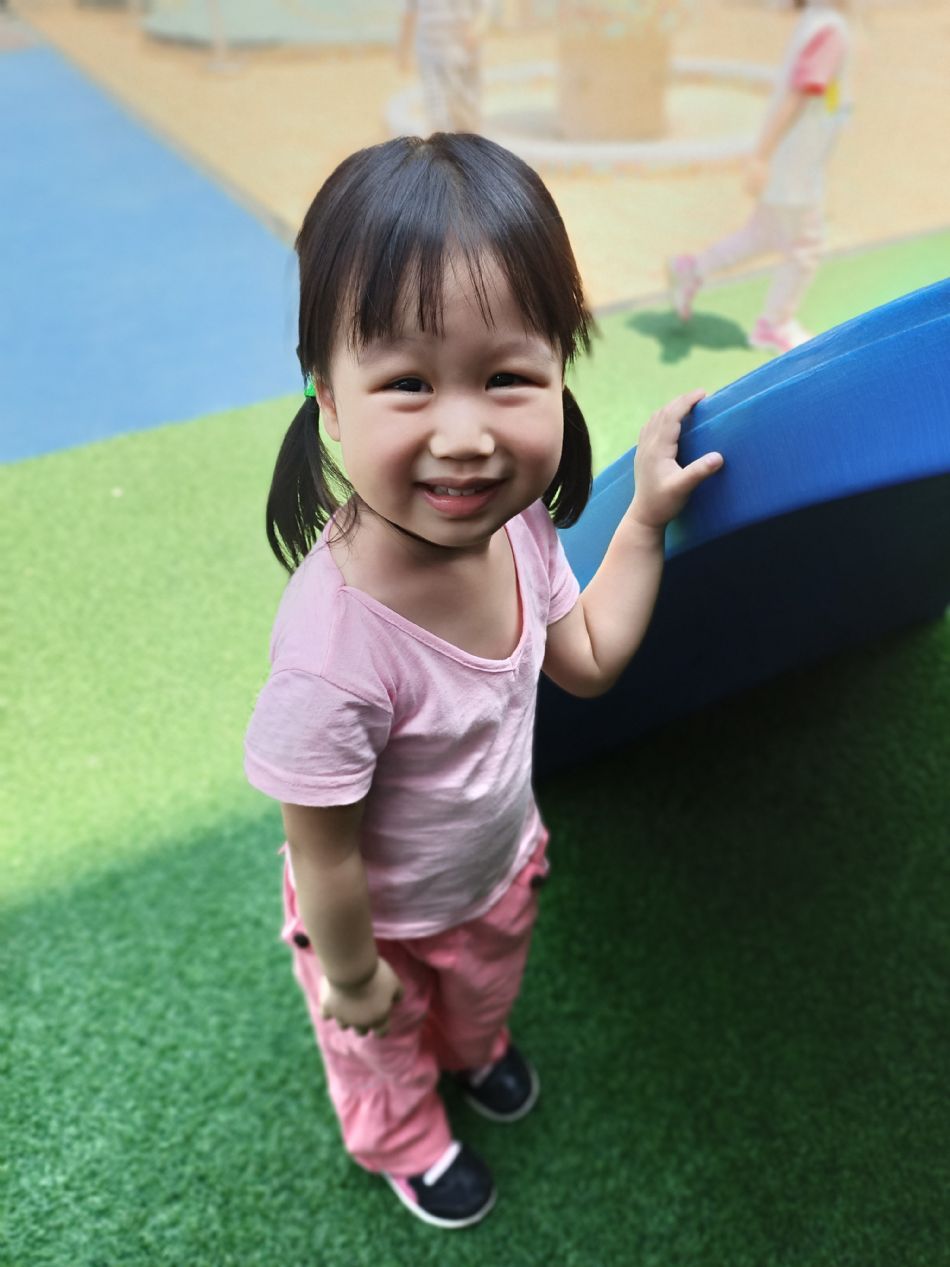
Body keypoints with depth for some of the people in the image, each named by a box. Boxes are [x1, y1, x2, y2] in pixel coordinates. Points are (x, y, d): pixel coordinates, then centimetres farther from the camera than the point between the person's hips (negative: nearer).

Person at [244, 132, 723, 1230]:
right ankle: (405, 1142, 66)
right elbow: (324, 852, -29)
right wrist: (353, 979, -12)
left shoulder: (517, 524, -26)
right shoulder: (336, 651, -46)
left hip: (501, 870, 5)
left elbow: (584, 660, -6)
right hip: (386, 921, -5)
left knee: (485, 987, 39)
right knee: (386, 1057, 31)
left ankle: (475, 1048, 74)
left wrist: (648, 514, -11)